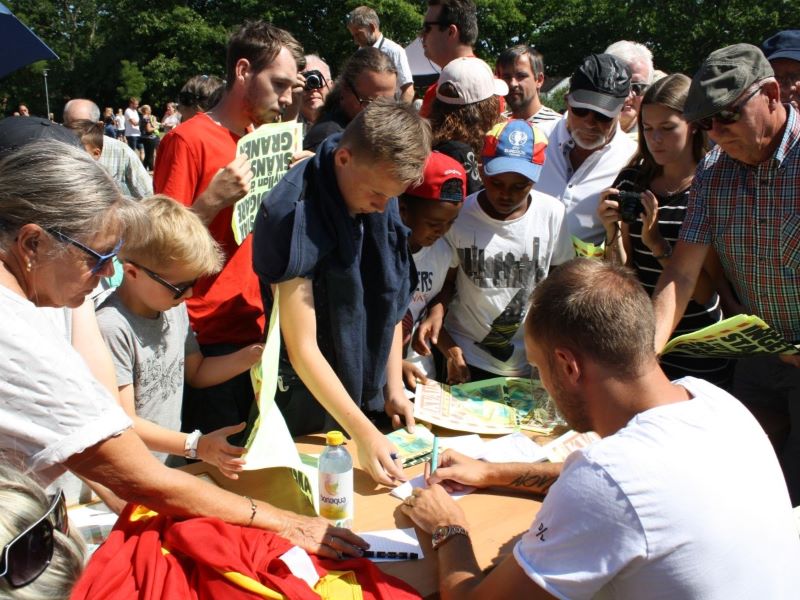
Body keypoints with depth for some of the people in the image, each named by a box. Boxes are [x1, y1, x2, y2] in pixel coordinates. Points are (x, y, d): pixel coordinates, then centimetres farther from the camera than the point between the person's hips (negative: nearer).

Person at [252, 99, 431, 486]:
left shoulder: (381, 200, -5)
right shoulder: (294, 216, -26)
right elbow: (303, 348, -24)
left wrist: (394, 387, 2)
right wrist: (362, 433, -25)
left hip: (365, 395, 6)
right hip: (309, 400, -6)